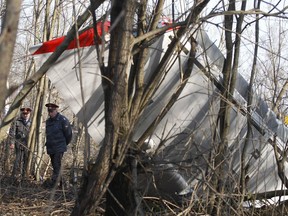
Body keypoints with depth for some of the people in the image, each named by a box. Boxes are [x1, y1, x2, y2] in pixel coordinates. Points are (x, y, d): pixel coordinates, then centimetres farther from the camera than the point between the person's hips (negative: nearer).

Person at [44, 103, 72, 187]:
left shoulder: (62, 120, -11)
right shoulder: (48, 121, 11)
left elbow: (68, 133, -5)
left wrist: (65, 143, 6)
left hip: (59, 148, -7)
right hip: (50, 148, 7)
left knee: (57, 165, -14)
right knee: (54, 165, 10)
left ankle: (53, 181, -17)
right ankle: (61, 181, 19)